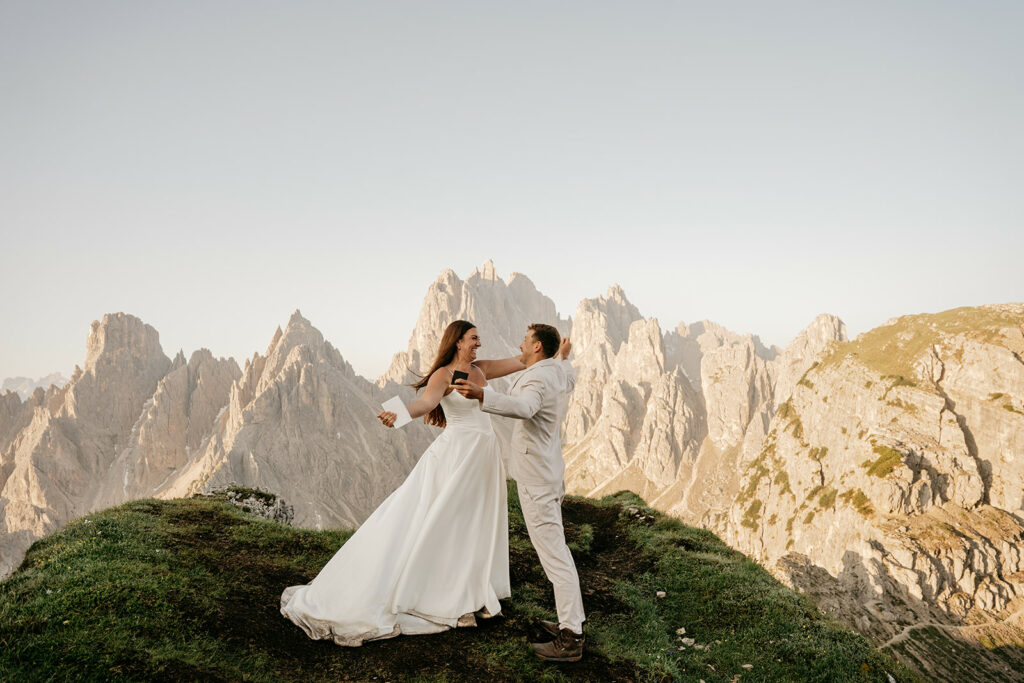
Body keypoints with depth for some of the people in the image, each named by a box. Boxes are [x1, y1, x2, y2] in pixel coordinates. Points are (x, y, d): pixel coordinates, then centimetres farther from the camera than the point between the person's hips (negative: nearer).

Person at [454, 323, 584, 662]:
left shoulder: (537, 378, -19)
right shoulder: (563, 372, 10)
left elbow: (524, 407, -43)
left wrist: (482, 394, -54)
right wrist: (563, 357, 47)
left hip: (536, 478, -10)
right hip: (550, 470, 10)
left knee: (553, 553, -7)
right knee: (556, 548, 18)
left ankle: (571, 639, -3)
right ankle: (573, 620, 28)